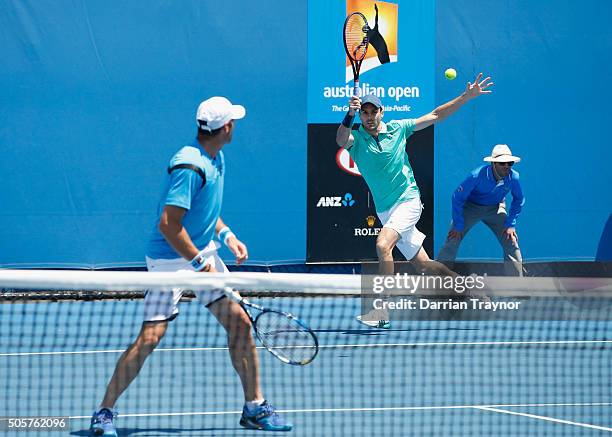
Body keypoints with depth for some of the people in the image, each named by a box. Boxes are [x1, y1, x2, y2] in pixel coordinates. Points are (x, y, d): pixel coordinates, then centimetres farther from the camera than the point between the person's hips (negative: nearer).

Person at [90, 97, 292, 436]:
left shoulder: (216, 160, 6)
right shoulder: (189, 166, -24)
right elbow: (169, 224, -25)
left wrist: (226, 235, 8)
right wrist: (201, 264, -20)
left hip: (202, 253, 9)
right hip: (171, 259, -9)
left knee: (240, 322, 5)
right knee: (151, 335, -13)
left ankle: (255, 408, 16)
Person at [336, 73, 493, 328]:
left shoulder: (397, 129, 1)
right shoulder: (356, 138, 0)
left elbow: (435, 116, 9)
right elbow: (341, 140, -25)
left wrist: (468, 96, 4)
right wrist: (350, 114, -43)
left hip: (407, 201, -3)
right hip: (385, 210, 3)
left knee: (383, 245, -27)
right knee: (422, 265, 6)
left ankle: (382, 313, -28)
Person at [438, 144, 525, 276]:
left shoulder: (513, 177, -23)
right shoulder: (477, 176, -32)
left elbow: (518, 200, -2)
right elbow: (457, 198, -20)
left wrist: (511, 224, -9)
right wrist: (458, 226, -19)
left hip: (495, 210, 3)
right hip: (470, 207, -3)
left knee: (511, 243, -7)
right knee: (452, 242, -13)